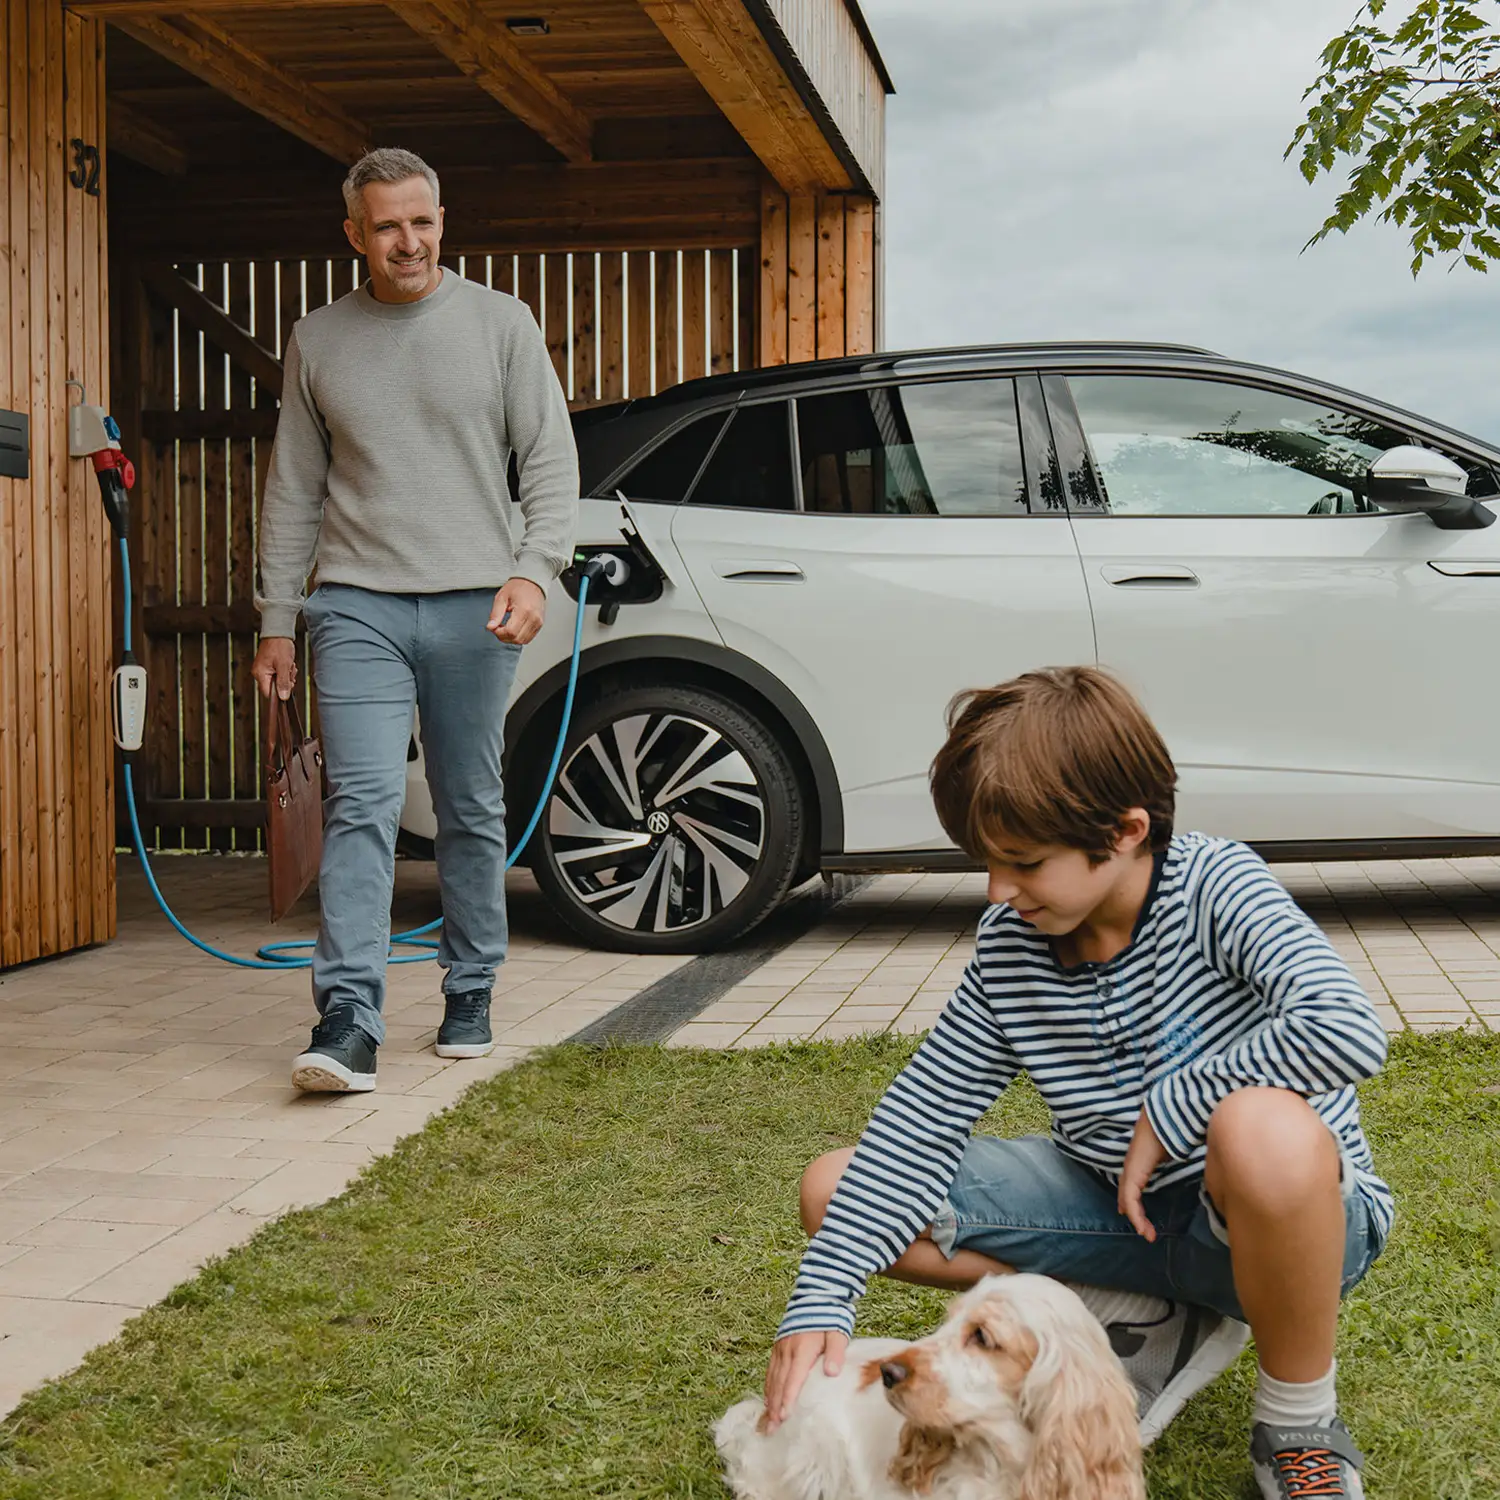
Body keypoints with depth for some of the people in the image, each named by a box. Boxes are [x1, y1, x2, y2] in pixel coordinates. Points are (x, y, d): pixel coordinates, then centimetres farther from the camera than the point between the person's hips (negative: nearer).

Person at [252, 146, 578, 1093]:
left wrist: (534, 568, -12)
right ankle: (349, 1020, -14)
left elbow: (551, 459, 4)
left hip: (475, 605, 0)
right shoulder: (319, 341, 11)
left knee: (474, 812, 7)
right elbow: (294, 490, 14)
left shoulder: (501, 323, 7)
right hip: (357, 605, 0)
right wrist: (277, 620, 9)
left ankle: (471, 996, 19)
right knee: (362, 807, -10)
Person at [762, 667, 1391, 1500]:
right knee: (833, 1188, -5)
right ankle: (1156, 1319, 1)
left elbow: (1347, 1030, -36)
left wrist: (1168, 1111, -26)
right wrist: (820, 1298, -17)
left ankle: (1300, 1425, -13)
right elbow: (920, 1115, -6)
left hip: (1301, 1210, -5)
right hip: (1123, 1205, 6)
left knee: (1262, 1126, -44)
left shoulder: (1215, 886, -20)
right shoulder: (1008, 944, -6)